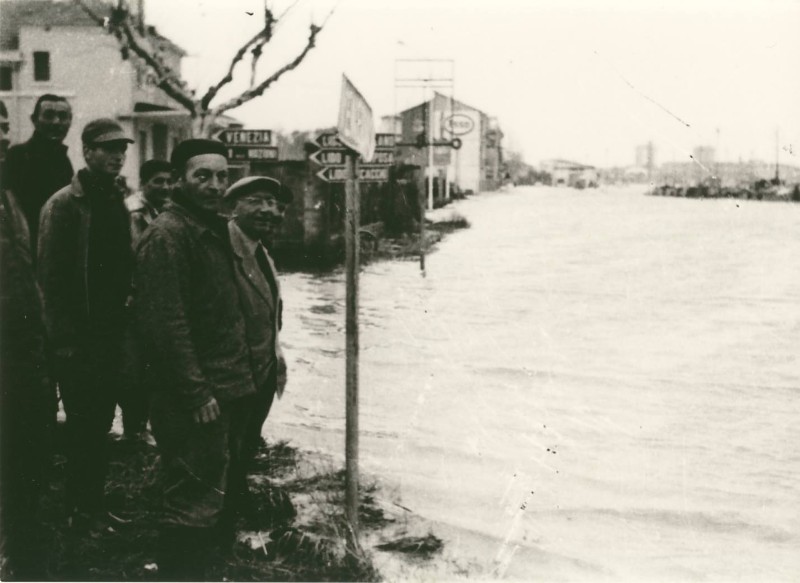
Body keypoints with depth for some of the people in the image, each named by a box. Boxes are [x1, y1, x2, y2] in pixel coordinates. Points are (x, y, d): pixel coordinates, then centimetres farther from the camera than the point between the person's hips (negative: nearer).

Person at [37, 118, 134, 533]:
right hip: (77, 340, -7)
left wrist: (122, 323, 10)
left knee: (100, 423, 13)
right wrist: (65, 336, -17)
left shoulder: (117, 202, 10)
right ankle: (80, 511, 13)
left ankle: (95, 503, 24)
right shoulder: (64, 205, -11)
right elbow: (51, 276, -15)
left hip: (110, 335, 7)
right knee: (83, 425, 1)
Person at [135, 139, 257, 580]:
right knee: (193, 507, -5)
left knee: (213, 497, 20)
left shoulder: (214, 230, 15)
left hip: (228, 390, 10)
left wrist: (240, 376, 16)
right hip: (194, 400, -10)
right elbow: (166, 323, -22)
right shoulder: (167, 234, -15)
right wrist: (197, 393, -21)